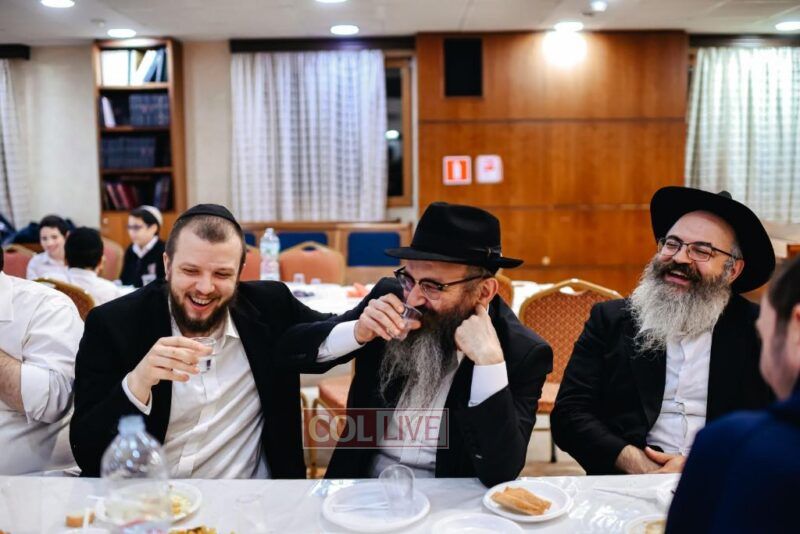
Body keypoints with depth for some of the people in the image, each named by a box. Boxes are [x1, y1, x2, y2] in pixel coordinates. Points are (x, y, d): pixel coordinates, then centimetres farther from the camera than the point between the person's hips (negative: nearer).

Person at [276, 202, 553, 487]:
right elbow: (289, 349, -1)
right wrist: (358, 333, -18)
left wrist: (489, 361, -29)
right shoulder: (390, 294, -6)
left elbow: (499, 474, -21)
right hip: (361, 487, 3)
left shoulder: (523, 353, -14)